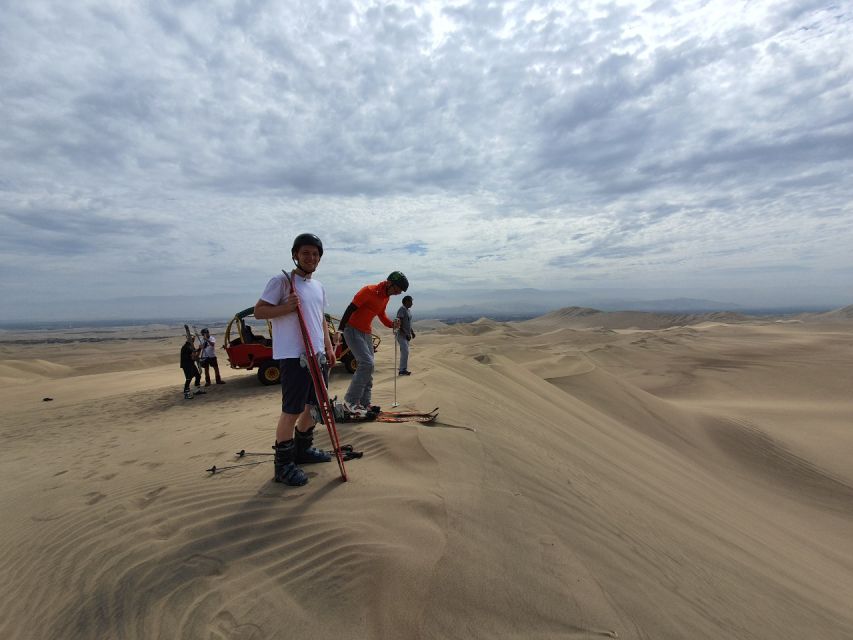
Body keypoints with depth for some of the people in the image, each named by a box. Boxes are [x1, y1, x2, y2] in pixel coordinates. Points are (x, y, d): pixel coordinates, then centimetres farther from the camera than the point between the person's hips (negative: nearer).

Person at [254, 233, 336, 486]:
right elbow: (259, 311, -8)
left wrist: (328, 347, 16)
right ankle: (283, 464, 9)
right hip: (293, 355, -8)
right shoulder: (281, 281, -7)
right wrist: (286, 307, -24)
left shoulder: (319, 287, 16)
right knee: (292, 411, -5)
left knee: (314, 405, 15)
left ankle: (303, 449, 33)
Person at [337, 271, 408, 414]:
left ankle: (364, 404, 14)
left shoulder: (386, 297, 8)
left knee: (368, 369, 7)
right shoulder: (369, 291, -18)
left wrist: (392, 324, 0)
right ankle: (350, 401, -11)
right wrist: (339, 330, -22)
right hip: (353, 330, -9)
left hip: (367, 333, 9)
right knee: (367, 363, -20)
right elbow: (350, 309, -19)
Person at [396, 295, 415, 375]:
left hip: (406, 335, 10)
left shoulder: (408, 310, 14)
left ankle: (404, 369, 17)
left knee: (405, 352, 11)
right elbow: (400, 323, -22)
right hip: (401, 334, -9)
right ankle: (402, 370, -9)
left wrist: (412, 332, 15)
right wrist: (405, 334, -25)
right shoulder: (402, 309, -15)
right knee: (405, 352, -13)